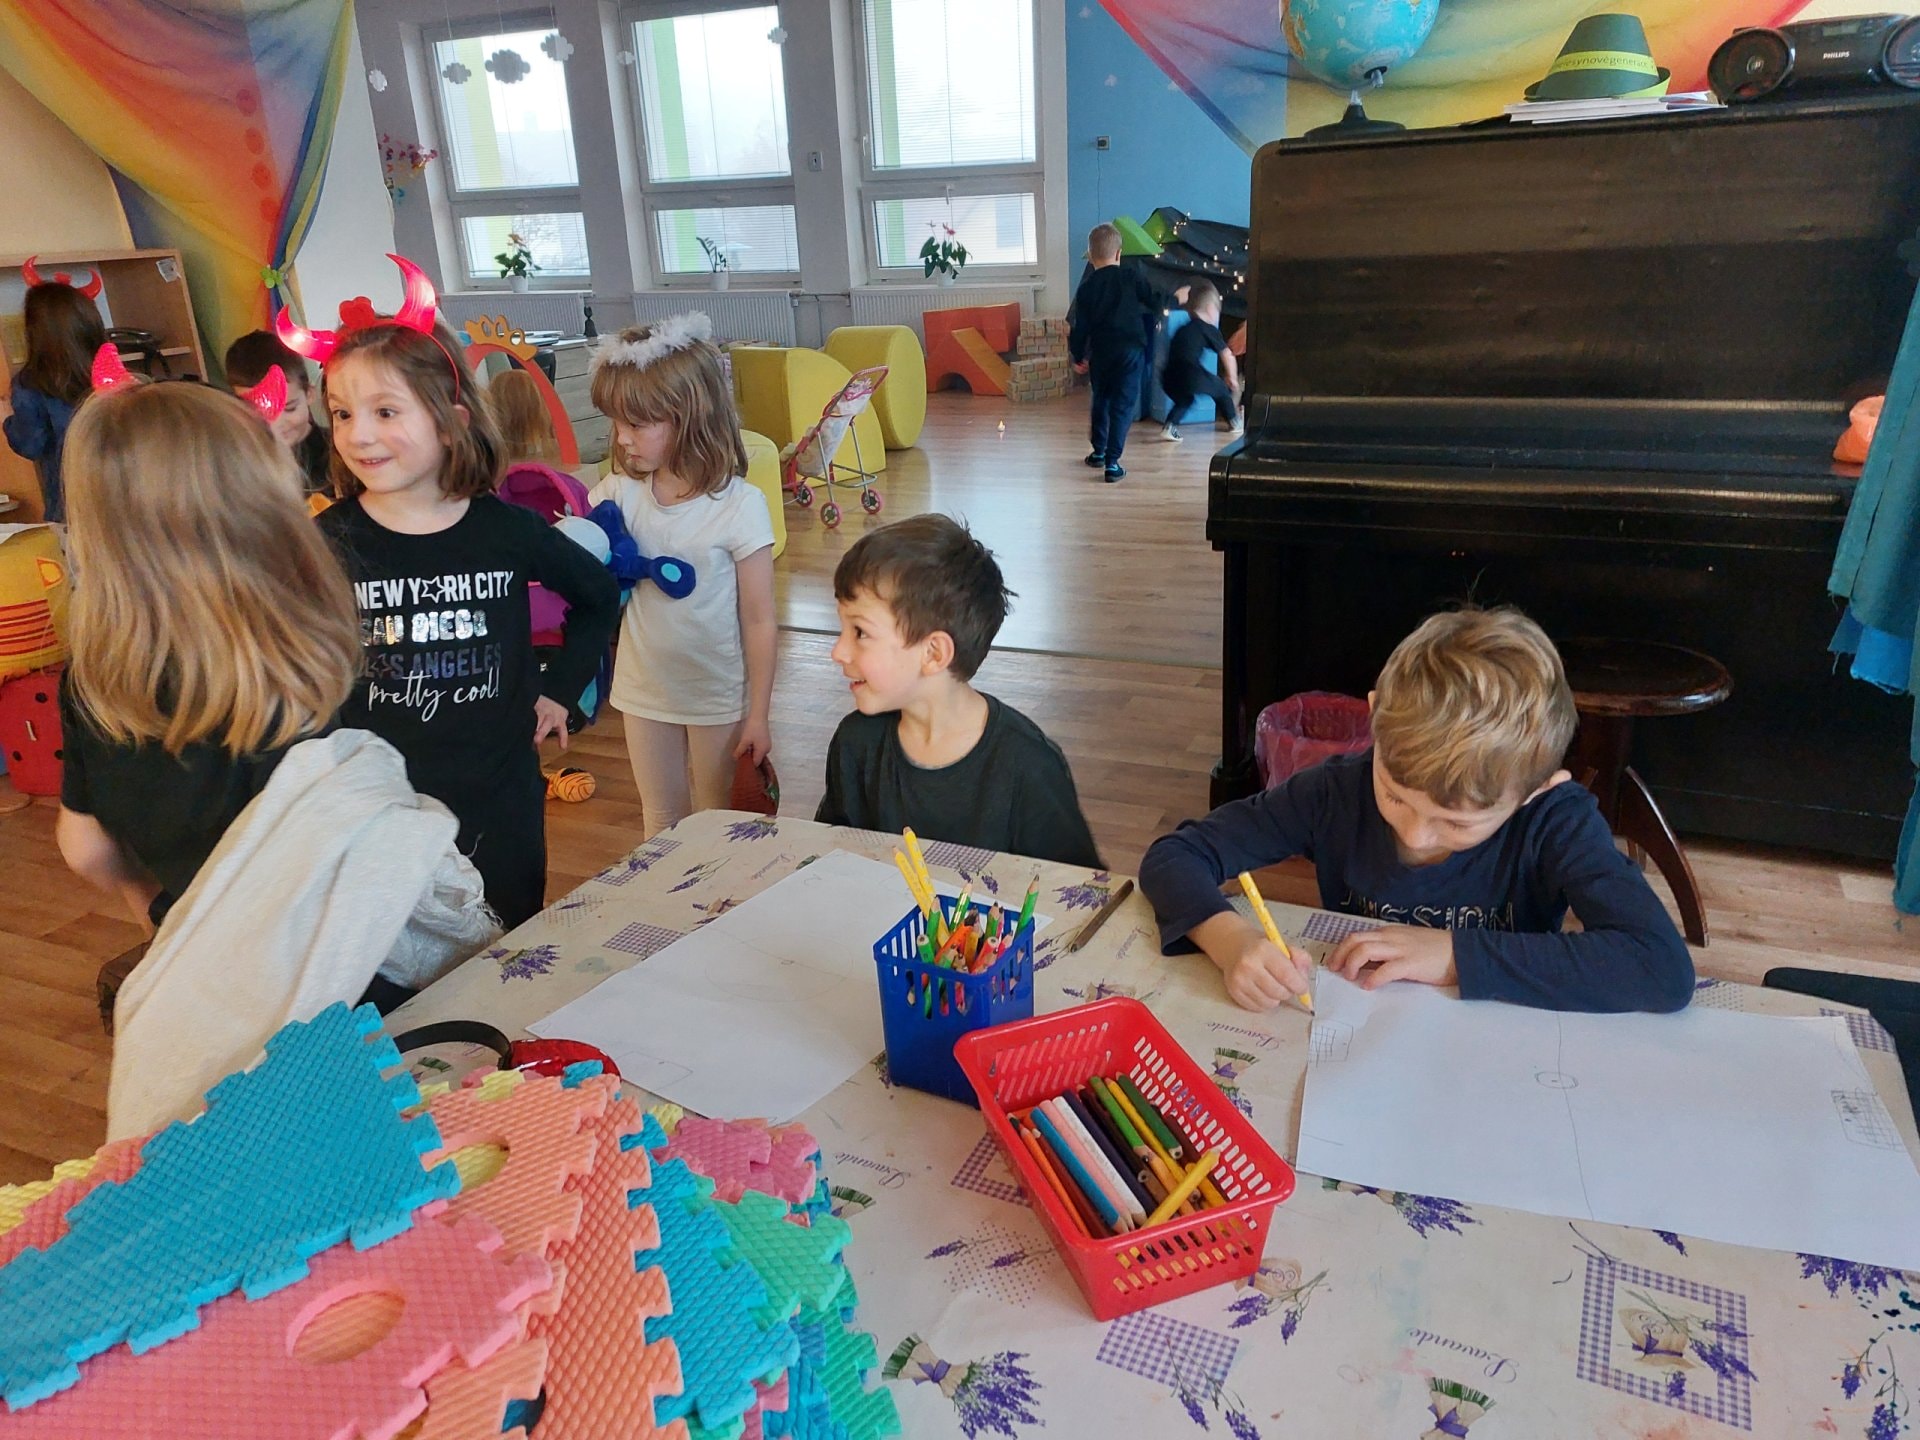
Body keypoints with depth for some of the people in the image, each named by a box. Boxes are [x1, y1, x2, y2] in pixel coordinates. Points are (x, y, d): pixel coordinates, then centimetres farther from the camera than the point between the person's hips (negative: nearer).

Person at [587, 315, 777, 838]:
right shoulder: (618, 493, -6)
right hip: (644, 693, 4)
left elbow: (758, 621, -14)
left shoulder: (739, 506, -18)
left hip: (718, 696, -4)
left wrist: (758, 715, -10)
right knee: (661, 824, 21)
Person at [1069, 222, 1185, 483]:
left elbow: (1081, 327, 1)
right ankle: (1112, 462, -6)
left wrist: (1078, 356, 14)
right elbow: (1156, 301, 3)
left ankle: (1099, 451, 31)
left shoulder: (1086, 288, 0)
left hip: (1100, 353, 2)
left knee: (1100, 400, 21)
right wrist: (1177, 297, 23)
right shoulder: (1131, 278, -3)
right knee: (1123, 405, -1)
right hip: (1131, 350, -2)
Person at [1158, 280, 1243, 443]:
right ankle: (1234, 422, 35)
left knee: (1184, 399, 32)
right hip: (1192, 375, -5)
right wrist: (1232, 378, 30)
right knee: (1221, 389, 22)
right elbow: (1228, 357, 15)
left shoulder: (1183, 329, 27)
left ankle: (1169, 427, 8)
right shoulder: (1210, 330, 11)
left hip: (1170, 380, 5)